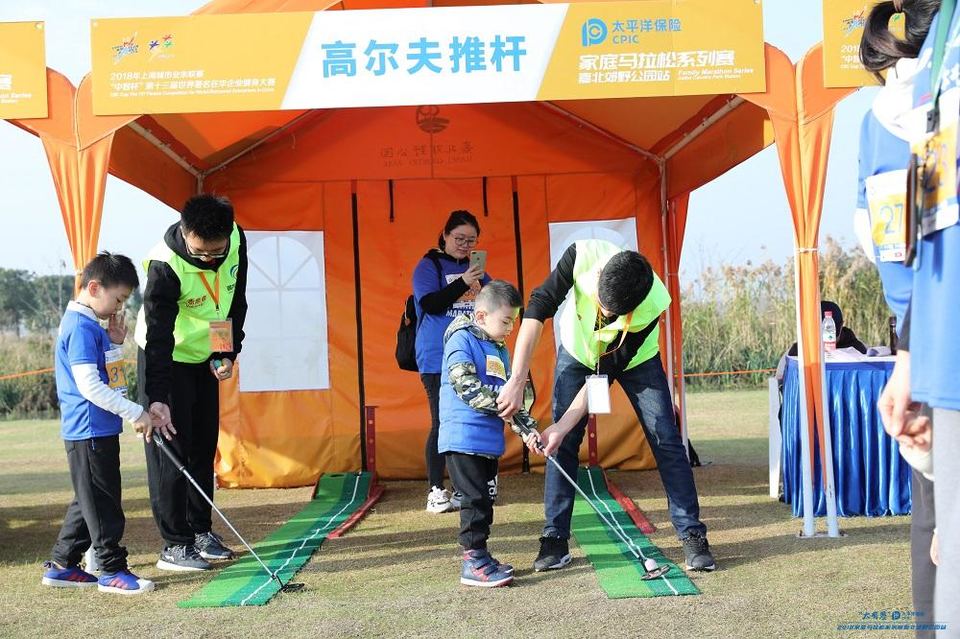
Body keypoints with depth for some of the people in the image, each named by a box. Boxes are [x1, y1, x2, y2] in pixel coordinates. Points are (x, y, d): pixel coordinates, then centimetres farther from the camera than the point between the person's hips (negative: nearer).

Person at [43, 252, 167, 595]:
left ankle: (61, 566, 25)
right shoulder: (81, 328, -16)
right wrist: (135, 413, -22)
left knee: (88, 501, 17)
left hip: (99, 429, 11)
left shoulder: (90, 325, 15)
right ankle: (112, 570, 7)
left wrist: (115, 345, 9)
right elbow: (89, 385, -24)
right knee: (102, 502, -2)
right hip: (90, 431, -11)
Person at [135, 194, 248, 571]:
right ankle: (175, 544, -2)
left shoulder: (235, 239, -14)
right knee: (171, 449, -8)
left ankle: (200, 530, 22)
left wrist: (228, 353, -6)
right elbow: (157, 334, -32)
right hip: (165, 358, -6)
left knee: (204, 445, 10)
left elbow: (236, 302, 0)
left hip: (205, 356, 6)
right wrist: (157, 397, -36)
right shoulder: (165, 264, -31)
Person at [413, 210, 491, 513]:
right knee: (442, 423, -5)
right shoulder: (428, 265, 1)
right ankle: (435, 492, 1)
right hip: (439, 360, -5)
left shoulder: (475, 268, 16)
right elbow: (430, 303, -12)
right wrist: (463, 283, -20)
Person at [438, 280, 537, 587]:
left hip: (489, 440, 8)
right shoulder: (461, 340, -7)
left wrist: (527, 427, 9)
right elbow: (466, 386, -19)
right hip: (463, 438, -8)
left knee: (484, 500, 13)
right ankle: (474, 562, 0)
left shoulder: (501, 351, 17)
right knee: (475, 499, -7)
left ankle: (479, 557, 22)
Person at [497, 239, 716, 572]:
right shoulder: (583, 256, -37)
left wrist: (562, 426, -31)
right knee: (563, 445, -4)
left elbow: (607, 370, -30)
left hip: (636, 359, -1)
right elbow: (539, 307, -29)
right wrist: (517, 380, -37)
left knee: (666, 441, -8)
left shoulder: (653, 303, -37)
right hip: (578, 351, 1)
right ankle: (555, 539, 5)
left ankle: (693, 537, 1)